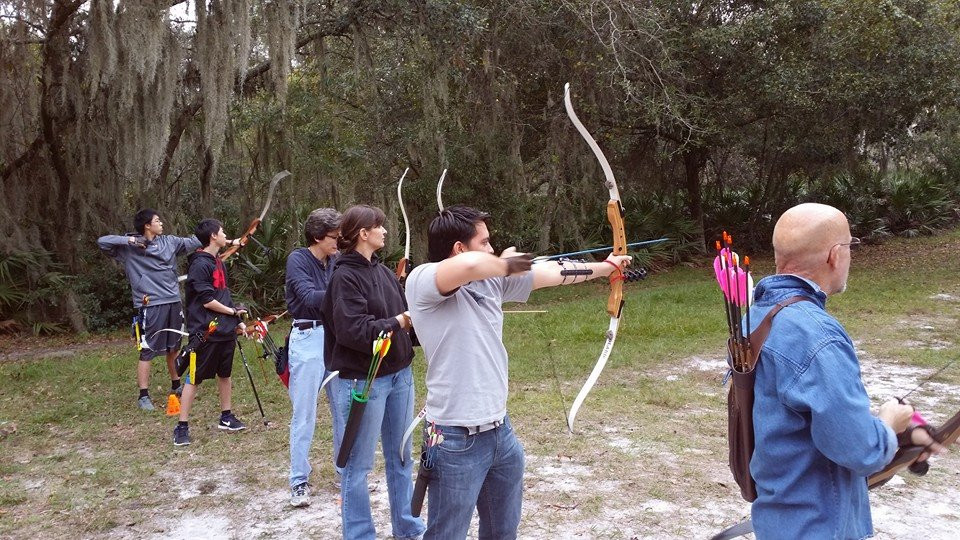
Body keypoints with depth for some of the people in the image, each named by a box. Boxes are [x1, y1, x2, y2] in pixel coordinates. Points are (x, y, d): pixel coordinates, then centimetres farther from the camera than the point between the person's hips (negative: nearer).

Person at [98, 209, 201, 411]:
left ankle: (176, 386, 34)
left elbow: (191, 242, 8)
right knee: (147, 350, -2)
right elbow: (102, 241, -9)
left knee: (173, 347, 18)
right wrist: (128, 240, -18)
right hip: (150, 305, -6)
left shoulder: (168, 241, 9)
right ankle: (143, 396, 6)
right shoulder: (129, 247, -4)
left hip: (173, 302, 6)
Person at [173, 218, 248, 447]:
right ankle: (182, 427, 4)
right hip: (205, 332, -9)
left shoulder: (219, 263, 13)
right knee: (194, 378, -2)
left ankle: (226, 417, 29)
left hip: (225, 330, 9)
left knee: (225, 373, 16)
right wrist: (232, 311, -8)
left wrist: (237, 321, 15)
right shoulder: (199, 265, -15)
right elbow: (207, 301, -18)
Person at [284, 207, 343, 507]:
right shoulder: (298, 260, -8)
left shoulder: (337, 261, 7)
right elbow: (310, 297, -20)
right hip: (308, 339, -5)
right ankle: (299, 482, 13)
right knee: (304, 414, 1)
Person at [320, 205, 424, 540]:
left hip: (399, 374, 8)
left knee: (401, 456, 18)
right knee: (359, 463, 5)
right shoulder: (345, 277, -14)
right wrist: (400, 322, -19)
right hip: (363, 380, -8)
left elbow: (401, 315, 10)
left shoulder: (382, 271, 8)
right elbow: (353, 330, -22)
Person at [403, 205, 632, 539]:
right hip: (456, 440, -8)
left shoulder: (492, 278, 6)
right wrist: (504, 262, -15)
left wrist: (607, 266, 27)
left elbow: (551, 273, 17)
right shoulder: (421, 281, -17)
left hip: (501, 431, 8)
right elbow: (470, 265, -37)